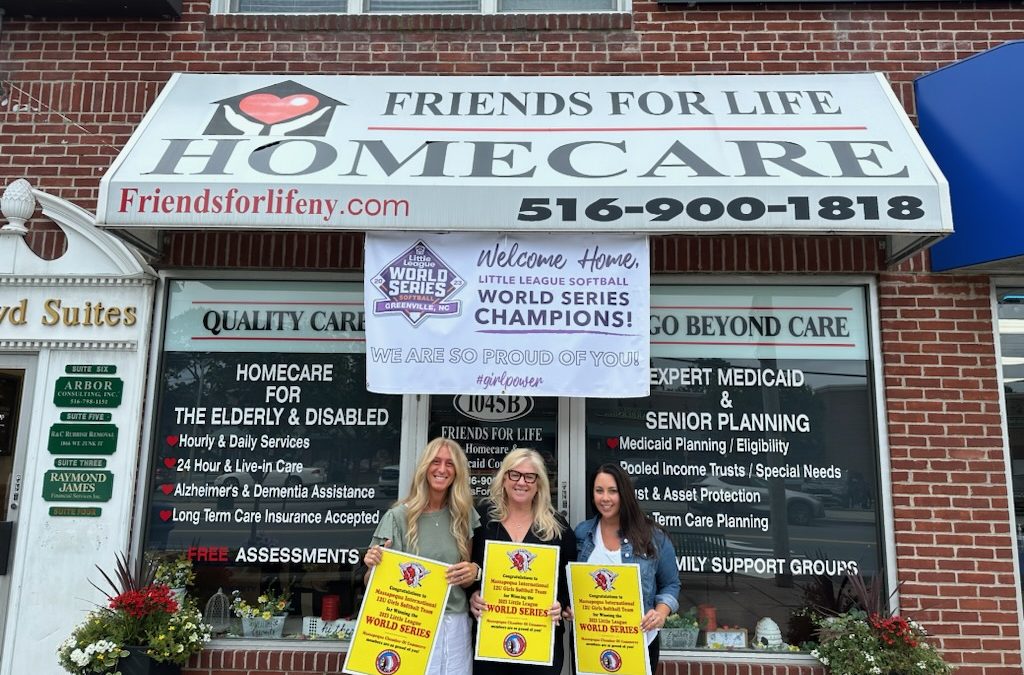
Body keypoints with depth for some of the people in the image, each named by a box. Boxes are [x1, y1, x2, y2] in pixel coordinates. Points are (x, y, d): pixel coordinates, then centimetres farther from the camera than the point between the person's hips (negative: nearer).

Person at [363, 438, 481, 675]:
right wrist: (372, 564, -23)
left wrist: (474, 571, -12)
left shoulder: (464, 515, 3)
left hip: (455, 624, 3)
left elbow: (467, 580, 10)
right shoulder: (398, 516, -7)